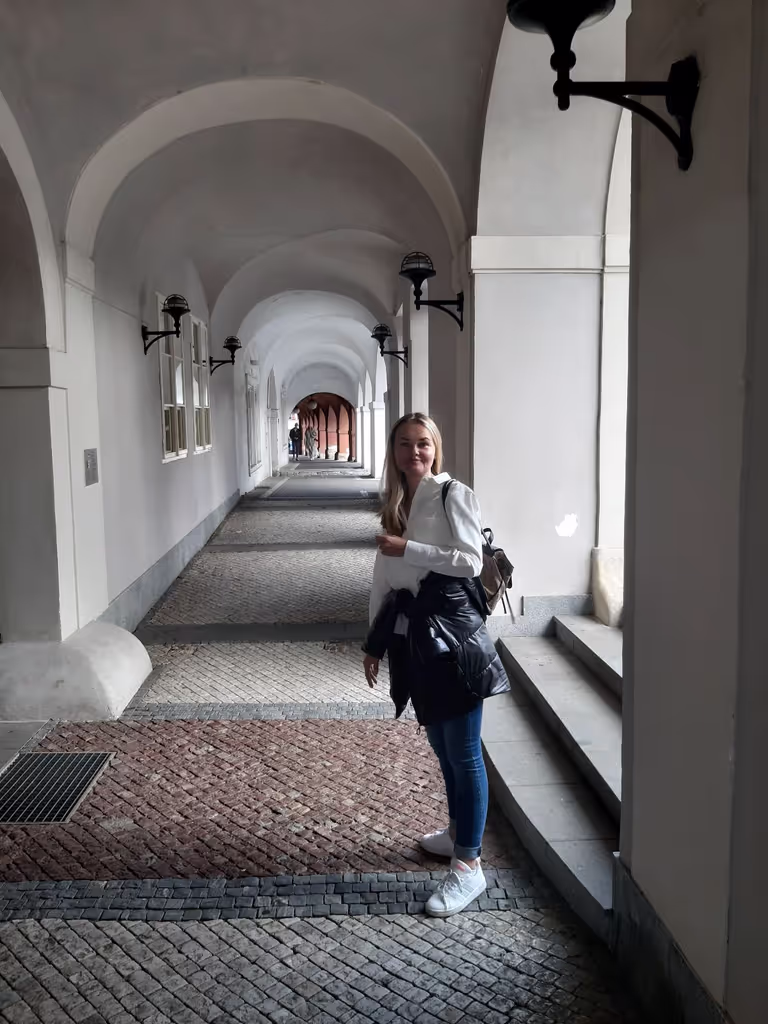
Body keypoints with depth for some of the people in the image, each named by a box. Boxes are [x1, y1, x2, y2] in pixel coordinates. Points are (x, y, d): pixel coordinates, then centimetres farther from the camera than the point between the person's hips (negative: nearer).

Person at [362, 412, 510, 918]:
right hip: (412, 635, 7)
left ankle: (470, 866, 6)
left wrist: (407, 549, -17)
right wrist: (375, 642, 15)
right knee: (441, 746, 18)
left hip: (452, 633, -7)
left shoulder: (454, 495, -7)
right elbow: (384, 577, 15)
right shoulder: (396, 503, 14)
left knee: (463, 752, -1)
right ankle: (458, 832, 35)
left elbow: (471, 560, -16)